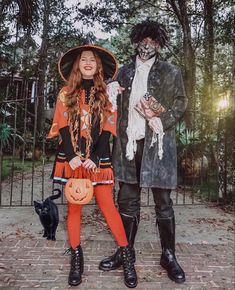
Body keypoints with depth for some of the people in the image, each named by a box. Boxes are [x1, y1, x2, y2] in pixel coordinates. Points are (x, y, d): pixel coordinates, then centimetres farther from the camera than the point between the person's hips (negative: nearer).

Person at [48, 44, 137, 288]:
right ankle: (76, 258, 18)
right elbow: (63, 126, 2)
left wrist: (95, 157, -12)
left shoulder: (106, 93, 7)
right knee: (73, 206, 5)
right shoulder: (66, 93, 10)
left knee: (107, 204, -3)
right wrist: (72, 156, -11)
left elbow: (108, 128, -1)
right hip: (71, 157, 2)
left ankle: (126, 256, 9)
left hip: (98, 157, -1)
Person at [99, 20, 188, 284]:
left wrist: (161, 121, -12)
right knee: (127, 200, 9)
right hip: (128, 143, 3)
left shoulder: (171, 73, 8)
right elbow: (116, 106, 14)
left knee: (163, 202, 3)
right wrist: (117, 137, -2)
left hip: (156, 144, -2)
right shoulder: (124, 72, 16)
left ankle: (168, 255, 18)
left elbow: (180, 103, 5)